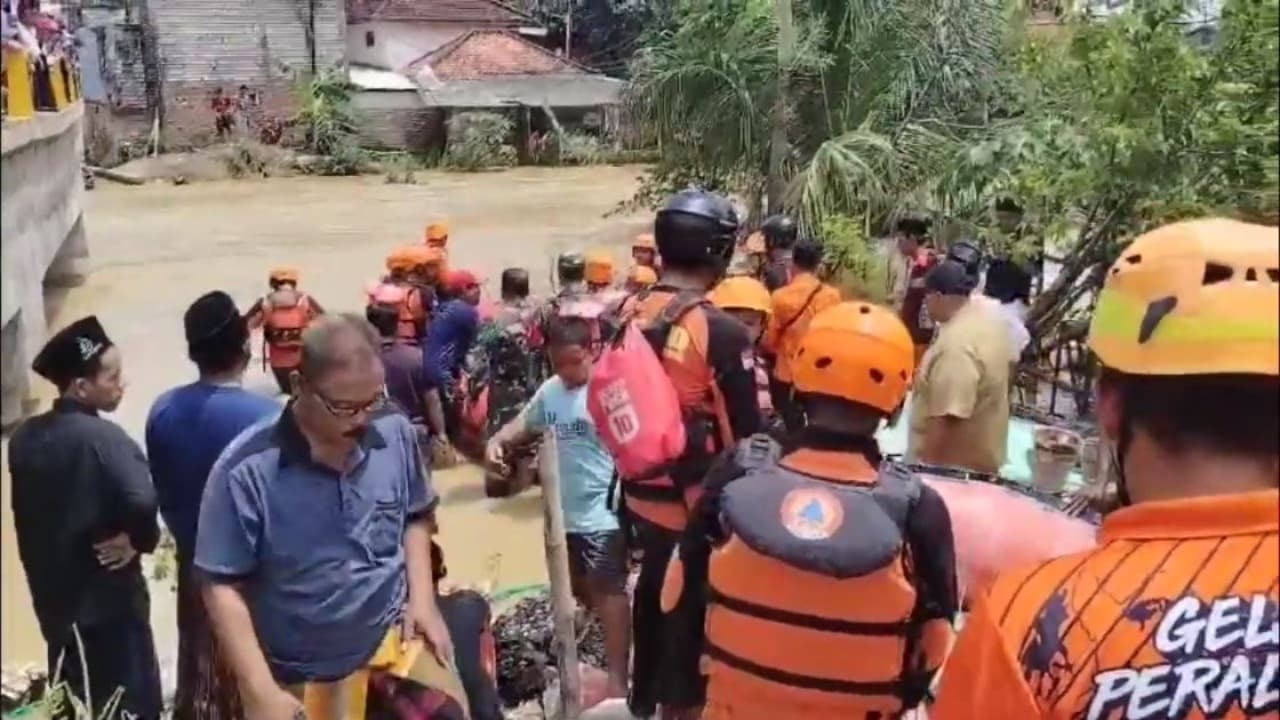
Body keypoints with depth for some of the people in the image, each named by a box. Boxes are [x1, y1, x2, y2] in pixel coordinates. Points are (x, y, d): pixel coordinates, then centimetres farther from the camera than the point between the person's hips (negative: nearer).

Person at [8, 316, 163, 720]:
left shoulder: (23, 438, 1)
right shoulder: (102, 437, -22)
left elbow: (25, 518, 10)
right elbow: (142, 503, -38)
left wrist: (46, 572, 18)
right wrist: (139, 540, -19)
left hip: (53, 597, 7)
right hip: (108, 600, -7)